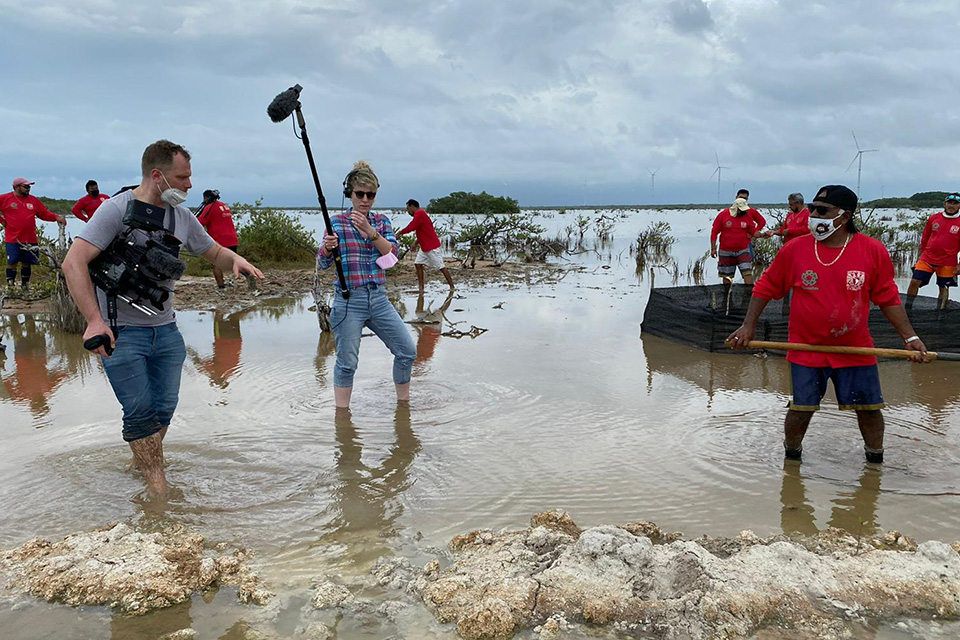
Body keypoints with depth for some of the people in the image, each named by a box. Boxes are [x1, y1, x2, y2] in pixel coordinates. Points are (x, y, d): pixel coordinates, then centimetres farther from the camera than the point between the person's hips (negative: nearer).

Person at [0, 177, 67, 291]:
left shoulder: (34, 200, 11)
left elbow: (45, 213, 12)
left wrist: (56, 217, -4)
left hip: (30, 239, 3)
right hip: (13, 239, -3)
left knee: (27, 263, 10)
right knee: (12, 262, -3)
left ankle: (25, 286, 21)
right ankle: (10, 288, 4)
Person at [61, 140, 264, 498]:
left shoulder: (181, 216, 7)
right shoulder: (117, 209, -12)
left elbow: (214, 253, 19)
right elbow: (74, 263, -18)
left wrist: (235, 260, -6)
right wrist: (94, 319, -27)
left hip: (165, 330, 6)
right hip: (120, 332, -5)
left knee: (164, 409, 9)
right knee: (140, 411, -7)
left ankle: (142, 460, 33)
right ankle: (155, 477, 9)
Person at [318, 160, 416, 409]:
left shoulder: (381, 221, 10)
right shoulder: (336, 222, 0)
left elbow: (392, 253, -5)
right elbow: (323, 264, -3)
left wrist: (370, 231, -20)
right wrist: (327, 248, -25)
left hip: (379, 299, 4)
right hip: (349, 301, -4)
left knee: (407, 351, 4)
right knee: (347, 363, -2)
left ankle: (403, 402, 22)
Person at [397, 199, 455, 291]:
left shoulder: (419, 214, -16)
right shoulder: (419, 214, 16)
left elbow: (411, 227, -23)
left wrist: (400, 232, -8)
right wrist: (416, 242, 17)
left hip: (432, 247, -10)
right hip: (424, 247, 10)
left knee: (440, 267, -5)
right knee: (418, 264, 5)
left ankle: (452, 287, 2)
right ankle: (421, 288, 5)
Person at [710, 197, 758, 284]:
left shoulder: (747, 216, 0)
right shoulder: (723, 215, -6)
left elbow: (754, 232, 6)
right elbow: (714, 232, -1)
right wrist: (713, 248, -5)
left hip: (743, 251, 1)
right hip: (726, 252, -1)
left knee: (747, 272, -12)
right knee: (726, 276, 9)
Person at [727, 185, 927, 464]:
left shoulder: (873, 251, -6)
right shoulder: (794, 249, -7)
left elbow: (888, 298, 3)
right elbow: (766, 287, 4)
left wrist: (910, 337, 1)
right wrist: (748, 326, 1)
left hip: (856, 351, 1)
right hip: (806, 349, -1)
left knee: (869, 409, 10)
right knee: (801, 409, 3)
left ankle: (875, 459, 34)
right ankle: (791, 456, 28)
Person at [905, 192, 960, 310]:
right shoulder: (934, 218, 5)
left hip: (947, 263, -2)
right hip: (927, 258, 2)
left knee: (944, 288, 7)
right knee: (915, 282, -7)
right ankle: (908, 308, 6)